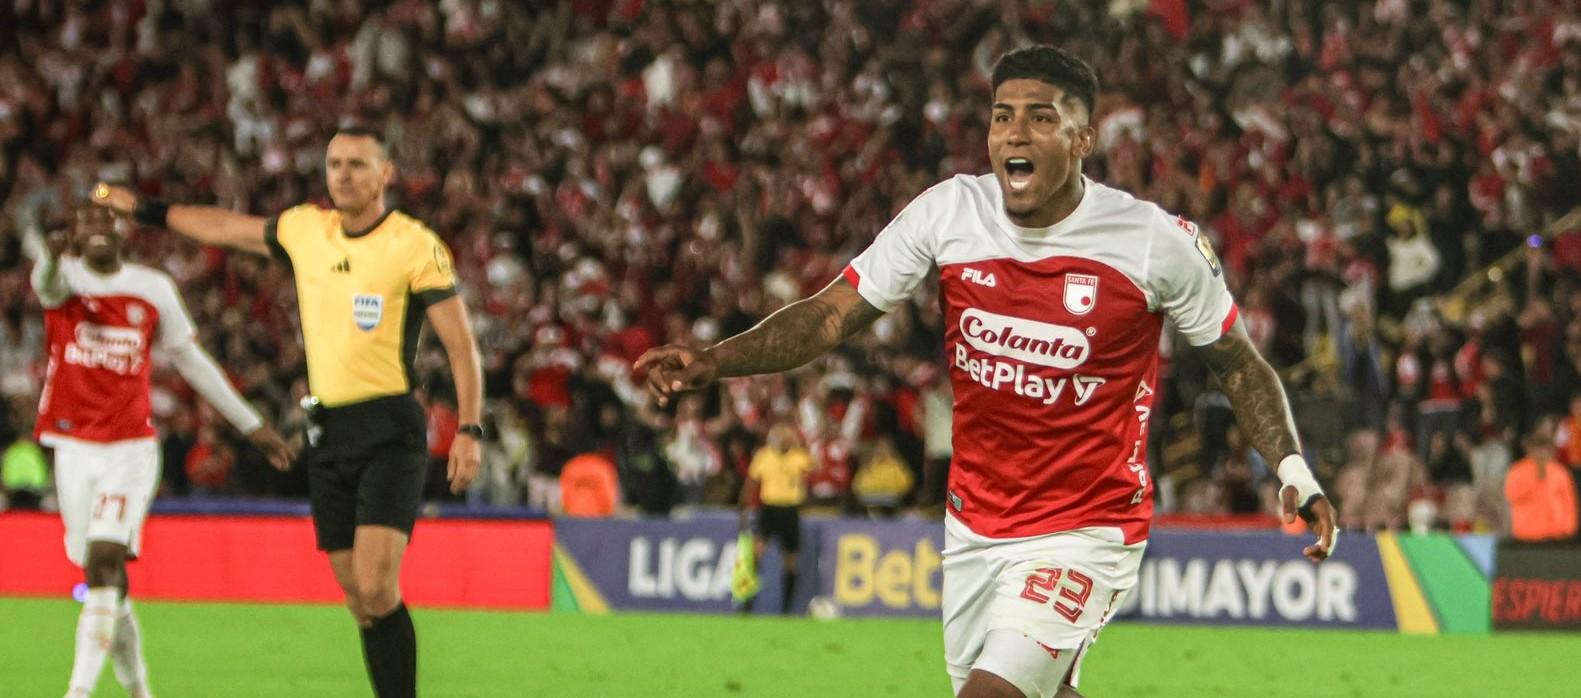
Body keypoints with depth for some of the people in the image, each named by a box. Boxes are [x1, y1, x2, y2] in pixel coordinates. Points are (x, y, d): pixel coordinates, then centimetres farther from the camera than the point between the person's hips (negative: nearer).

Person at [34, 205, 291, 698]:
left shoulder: (152, 289, 6)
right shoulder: (65, 278, 0)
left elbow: (193, 362, 15)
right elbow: (50, 284, -26)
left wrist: (252, 425, 18)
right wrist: (53, 257, -53)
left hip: (132, 448, -1)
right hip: (74, 448, 1)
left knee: (105, 561, -18)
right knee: (105, 579, 6)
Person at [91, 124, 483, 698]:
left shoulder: (415, 246, -8)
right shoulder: (305, 230, 9)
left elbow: (461, 344, -8)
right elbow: (225, 229, 27)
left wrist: (469, 431, -17)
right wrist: (143, 210, 35)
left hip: (390, 434, -6)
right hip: (327, 433, 6)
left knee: (375, 587, -19)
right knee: (360, 600, 5)